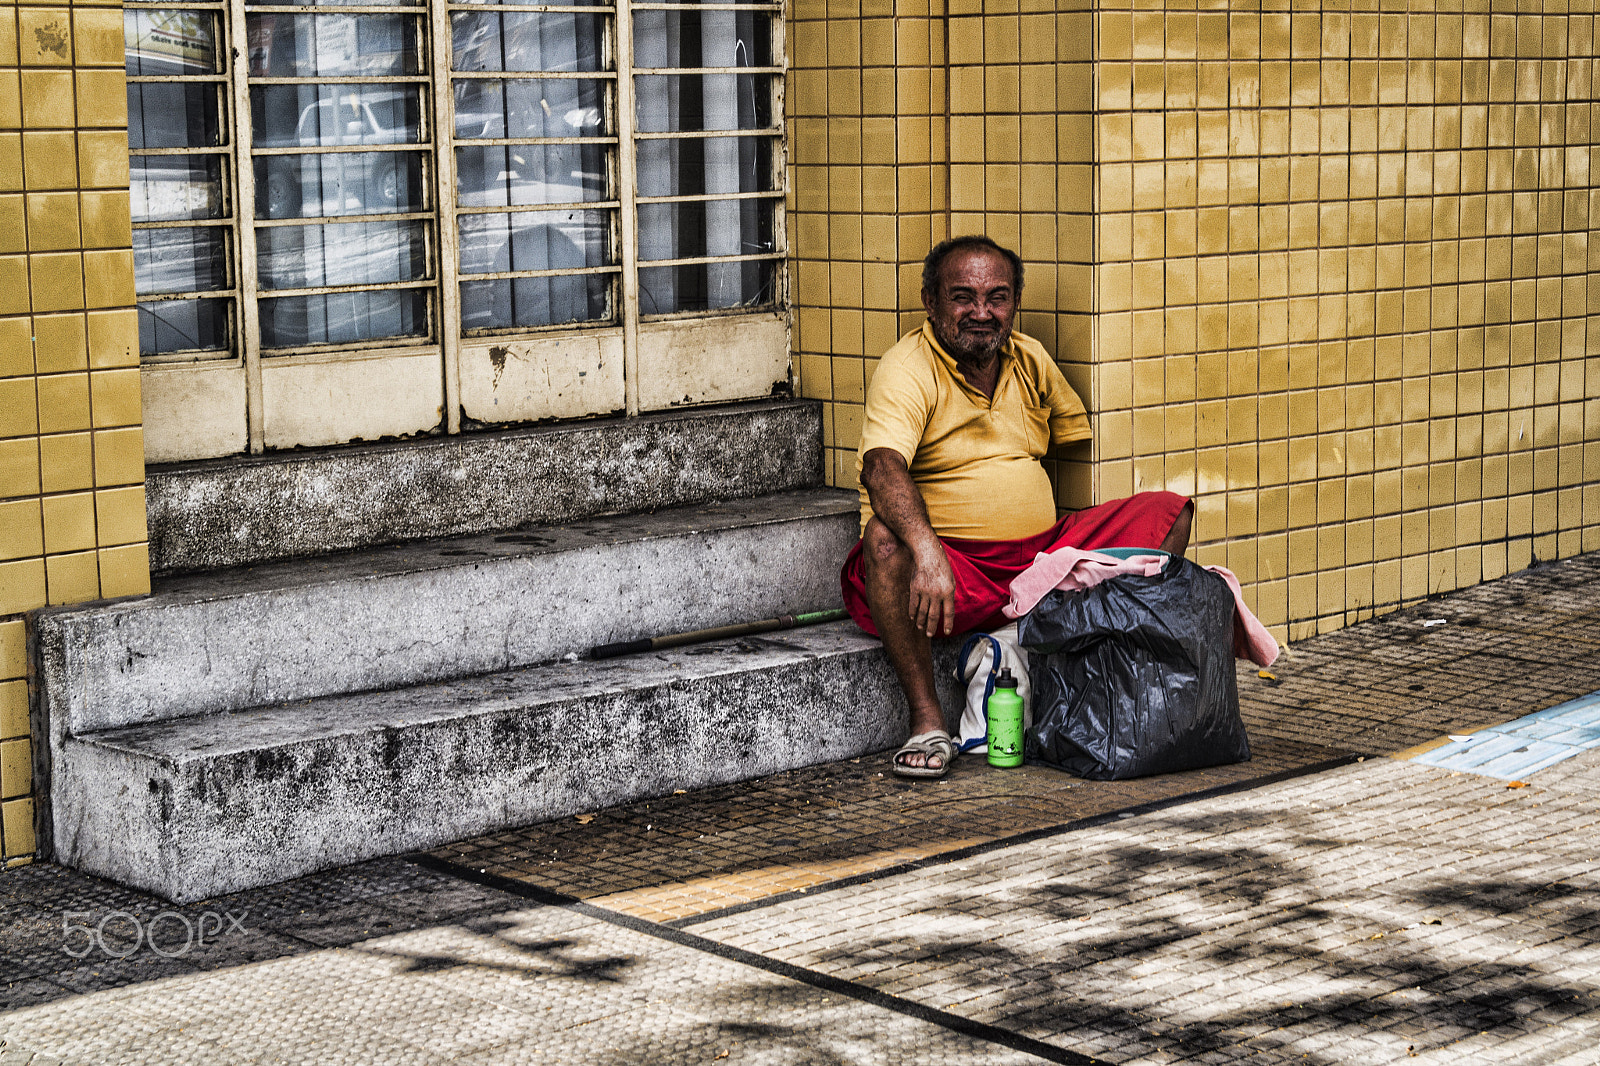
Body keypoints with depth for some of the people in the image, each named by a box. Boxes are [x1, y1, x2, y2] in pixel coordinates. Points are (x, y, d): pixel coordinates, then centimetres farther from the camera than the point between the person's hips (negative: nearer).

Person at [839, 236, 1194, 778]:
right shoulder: (908, 369, -10)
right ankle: (928, 723, -28)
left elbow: (1079, 442, 23)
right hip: (949, 567, -6)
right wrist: (926, 549, -47)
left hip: (1044, 551, 6)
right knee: (885, 539, -39)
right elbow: (882, 467, -29)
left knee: (1169, 511, -3)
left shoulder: (1031, 361, 12)